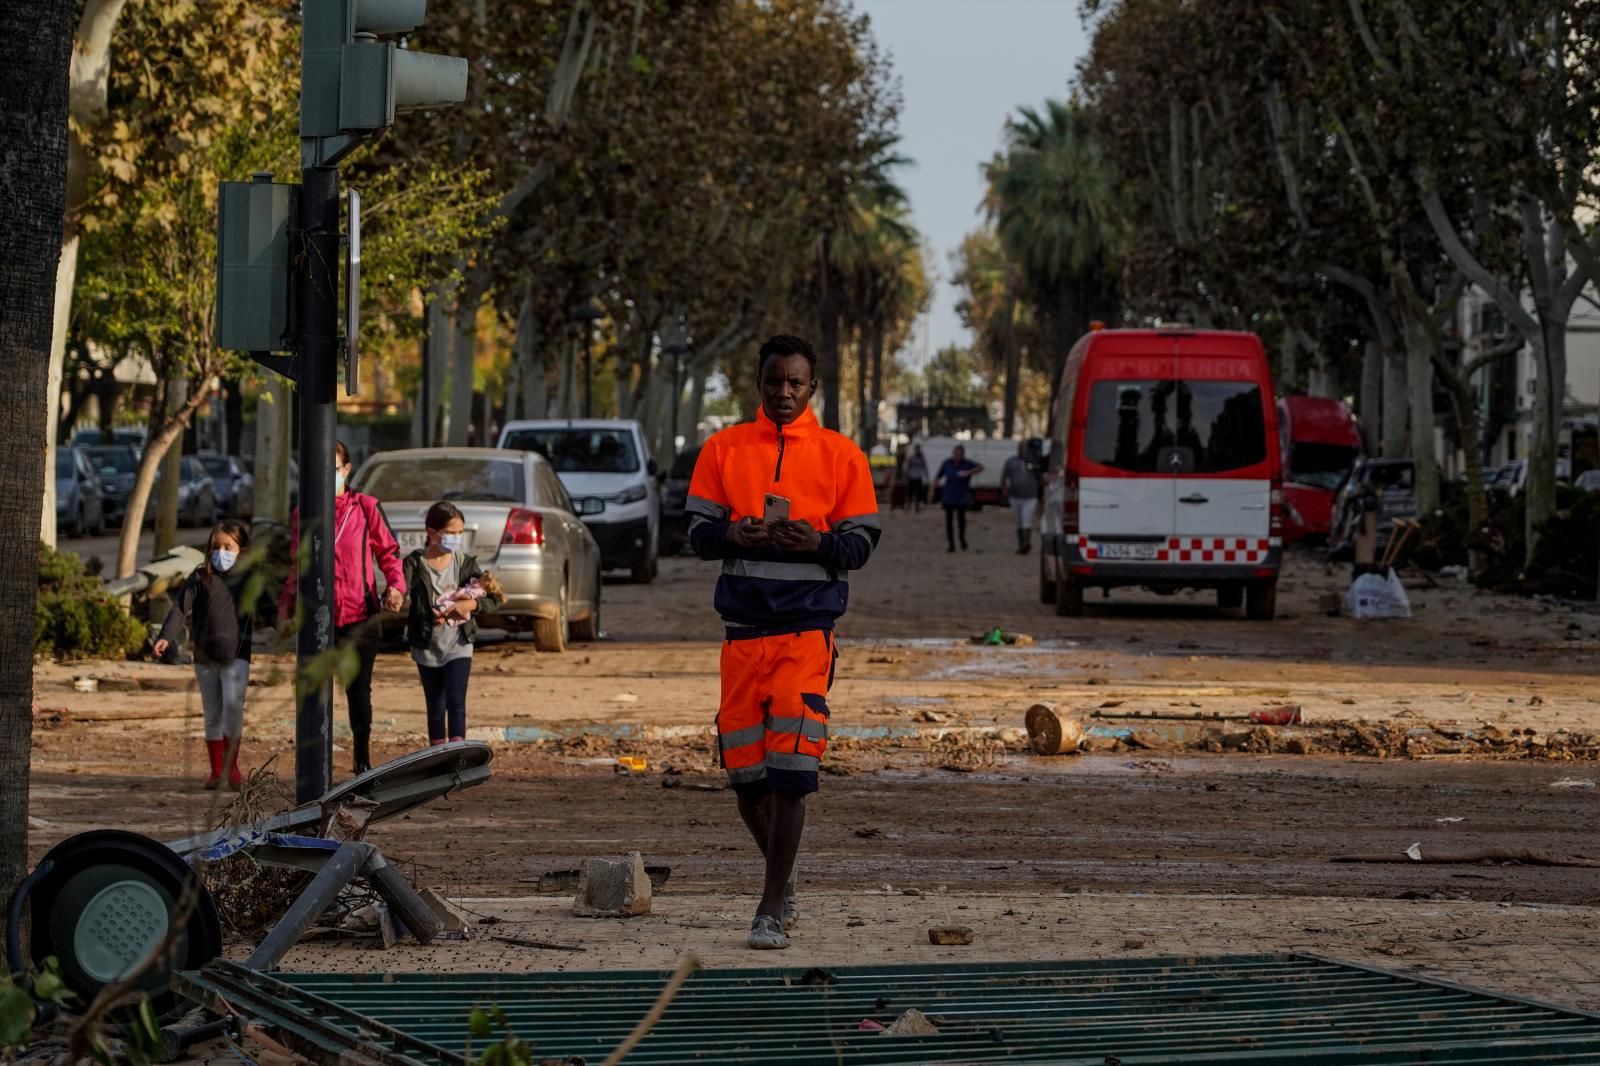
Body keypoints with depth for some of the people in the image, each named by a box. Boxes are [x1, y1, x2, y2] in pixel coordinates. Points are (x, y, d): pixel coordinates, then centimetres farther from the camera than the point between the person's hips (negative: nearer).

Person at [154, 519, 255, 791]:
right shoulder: (200, 578, 3)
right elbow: (180, 607, -6)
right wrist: (166, 636, -20)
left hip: (236, 654, -2)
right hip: (205, 656, 2)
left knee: (233, 704, -20)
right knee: (212, 714, 8)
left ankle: (232, 764, -8)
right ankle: (216, 770, 17)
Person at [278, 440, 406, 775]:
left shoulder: (365, 507, 3)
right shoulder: (303, 514, 10)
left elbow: (388, 551, 7)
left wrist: (395, 585, -11)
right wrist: (286, 607, 10)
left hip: (360, 617, -1)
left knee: (359, 691, 7)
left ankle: (363, 761, 21)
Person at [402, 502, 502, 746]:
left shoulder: (464, 563, 0)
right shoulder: (415, 563, -6)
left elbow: (494, 598, 0)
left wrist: (471, 604, -19)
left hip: (458, 646, 0)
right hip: (427, 646, 0)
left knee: (456, 703, -11)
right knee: (435, 707, 10)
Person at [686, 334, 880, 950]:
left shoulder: (840, 456, 5)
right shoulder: (724, 449, 10)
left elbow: (861, 544, 5)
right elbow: (698, 532, 10)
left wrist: (817, 543, -16)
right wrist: (734, 535, -13)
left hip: (807, 627, -3)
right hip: (743, 626, 3)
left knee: (790, 769, -12)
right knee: (744, 771, 5)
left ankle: (773, 910, -9)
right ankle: (783, 881, 29)